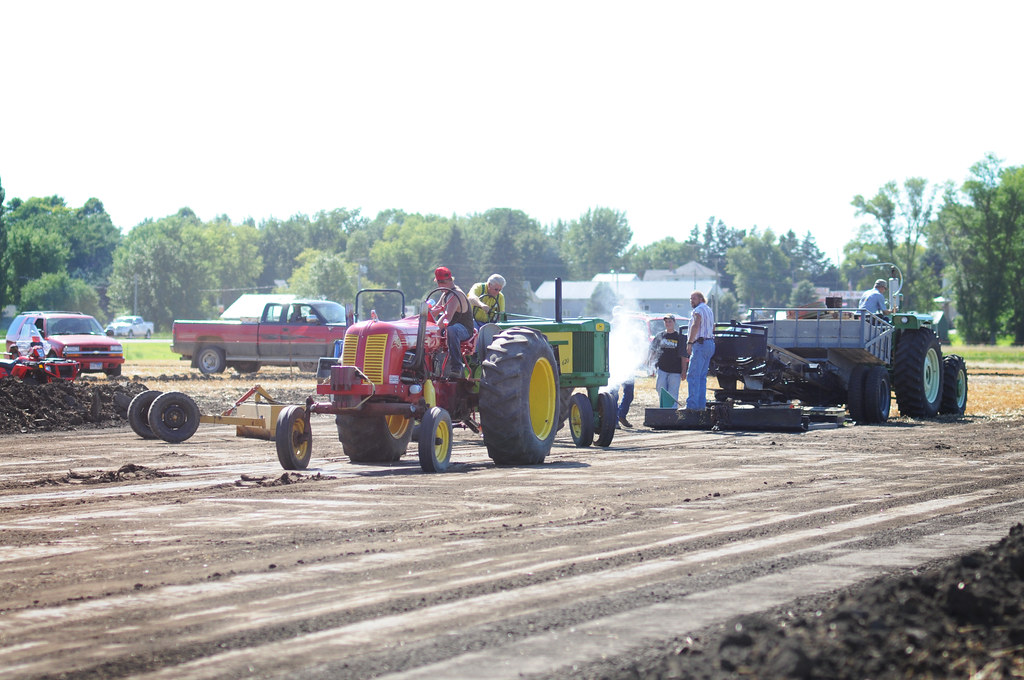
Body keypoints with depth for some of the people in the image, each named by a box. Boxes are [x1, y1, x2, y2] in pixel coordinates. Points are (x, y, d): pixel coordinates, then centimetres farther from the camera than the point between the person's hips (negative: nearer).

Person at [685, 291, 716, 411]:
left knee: (693, 375, -11)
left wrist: (689, 343, -26)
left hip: (700, 344, -10)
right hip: (710, 344, 10)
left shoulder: (698, 310, -8)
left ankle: (692, 404, -17)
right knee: (702, 376, 11)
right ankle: (701, 404, 9)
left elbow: (695, 326, -23)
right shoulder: (709, 310, 22)